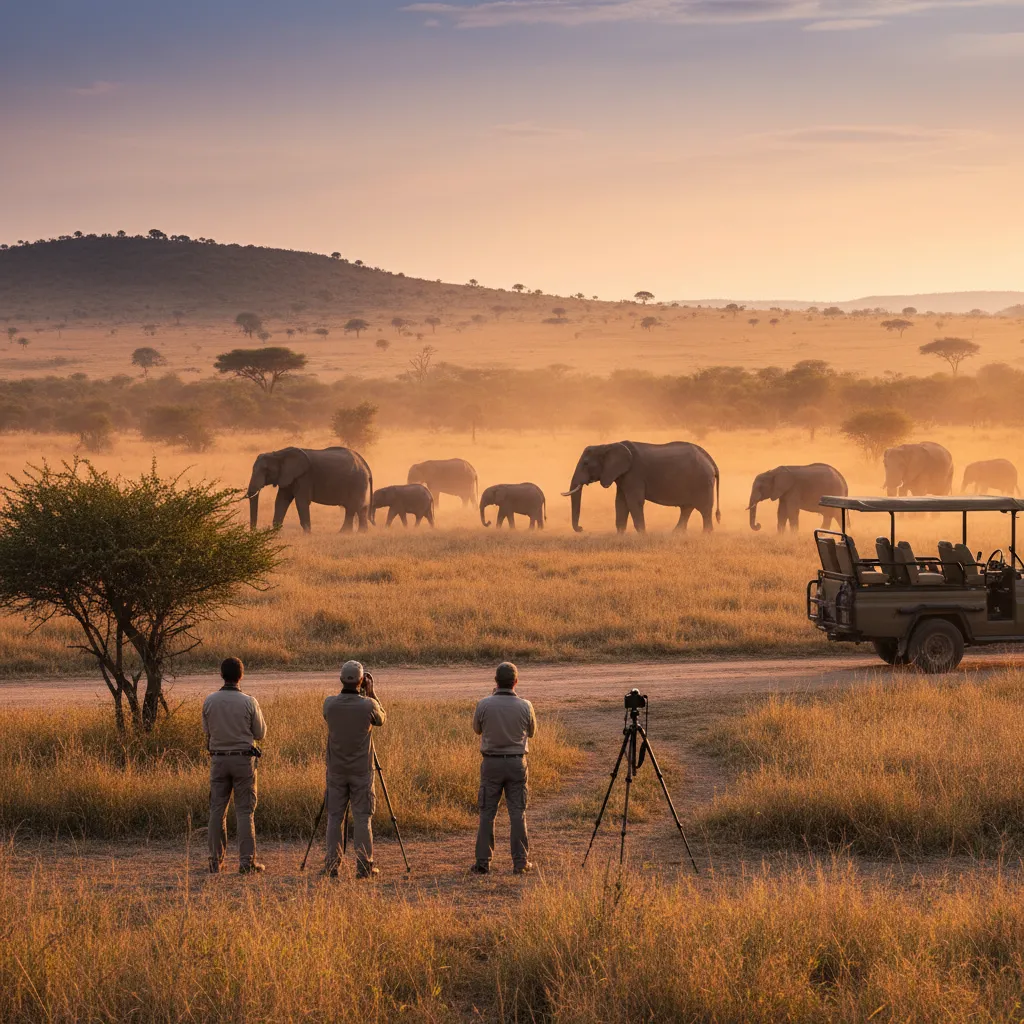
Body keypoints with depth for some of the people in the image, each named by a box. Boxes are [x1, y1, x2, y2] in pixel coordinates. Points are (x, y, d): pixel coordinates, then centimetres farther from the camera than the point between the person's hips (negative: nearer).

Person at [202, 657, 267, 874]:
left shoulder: (209, 701, -3)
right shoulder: (249, 702, -10)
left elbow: (207, 731, 9)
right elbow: (260, 733, -1)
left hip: (218, 759, 2)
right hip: (243, 759, -2)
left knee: (217, 810, 8)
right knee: (244, 811, 1)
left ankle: (216, 861, 9)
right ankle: (247, 861, -3)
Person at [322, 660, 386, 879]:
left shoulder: (330, 704, -7)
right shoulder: (368, 705, -12)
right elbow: (381, 719, 10)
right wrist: (370, 693, 14)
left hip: (336, 770, 2)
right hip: (361, 770, -2)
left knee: (334, 817, 7)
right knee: (362, 818, 3)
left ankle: (332, 866, 5)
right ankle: (364, 867, 1)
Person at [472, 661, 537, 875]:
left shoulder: (484, 705, -10)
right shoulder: (525, 706, -7)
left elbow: (477, 729, 8)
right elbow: (532, 732, 9)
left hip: (491, 763, 0)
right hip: (517, 762, 1)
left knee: (487, 813, 5)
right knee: (517, 812, 6)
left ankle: (483, 862, 4)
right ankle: (520, 862, 6)